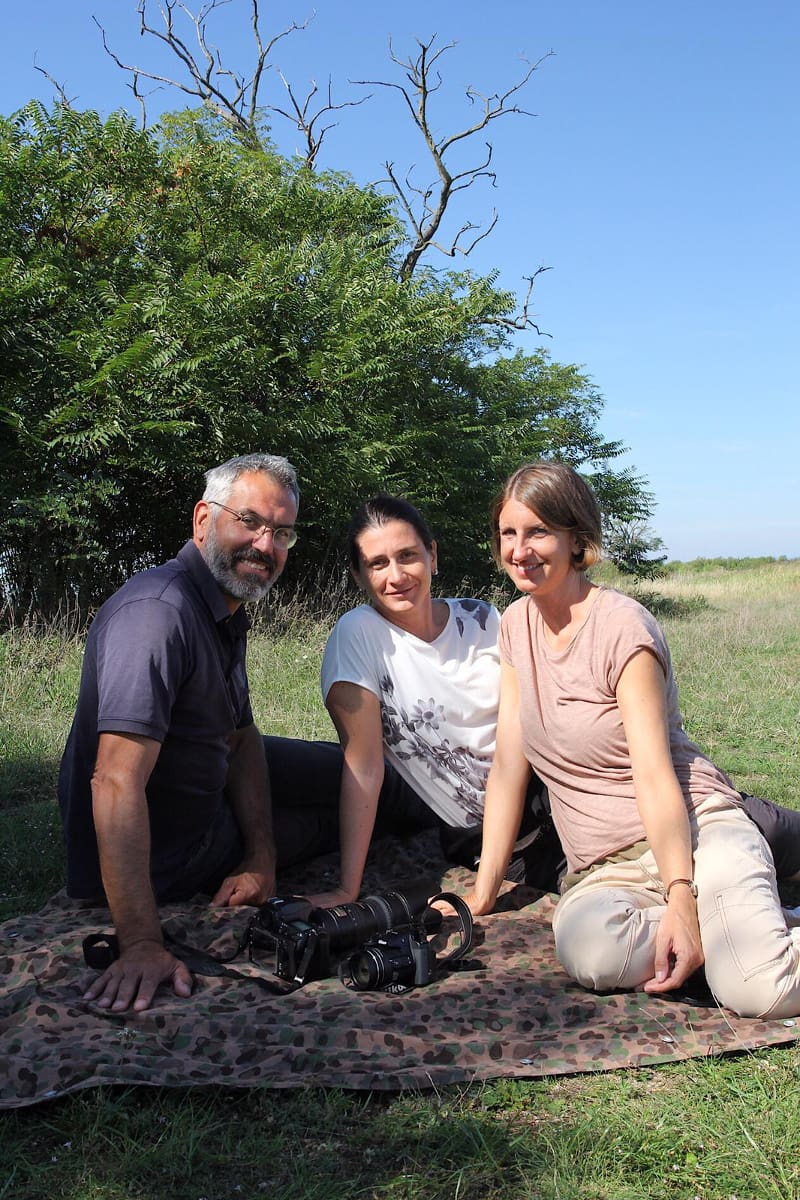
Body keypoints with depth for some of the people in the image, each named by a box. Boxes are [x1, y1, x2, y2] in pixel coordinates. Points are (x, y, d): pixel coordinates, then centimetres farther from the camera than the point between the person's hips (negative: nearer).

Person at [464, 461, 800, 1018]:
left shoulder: (621, 626, -10)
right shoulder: (517, 623, 9)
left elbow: (654, 774, -16)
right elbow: (509, 764, 7)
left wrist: (680, 896, -29)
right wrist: (482, 895, 5)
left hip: (694, 832, -5)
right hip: (606, 868, 5)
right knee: (589, 946, -32)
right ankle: (731, 928, -6)